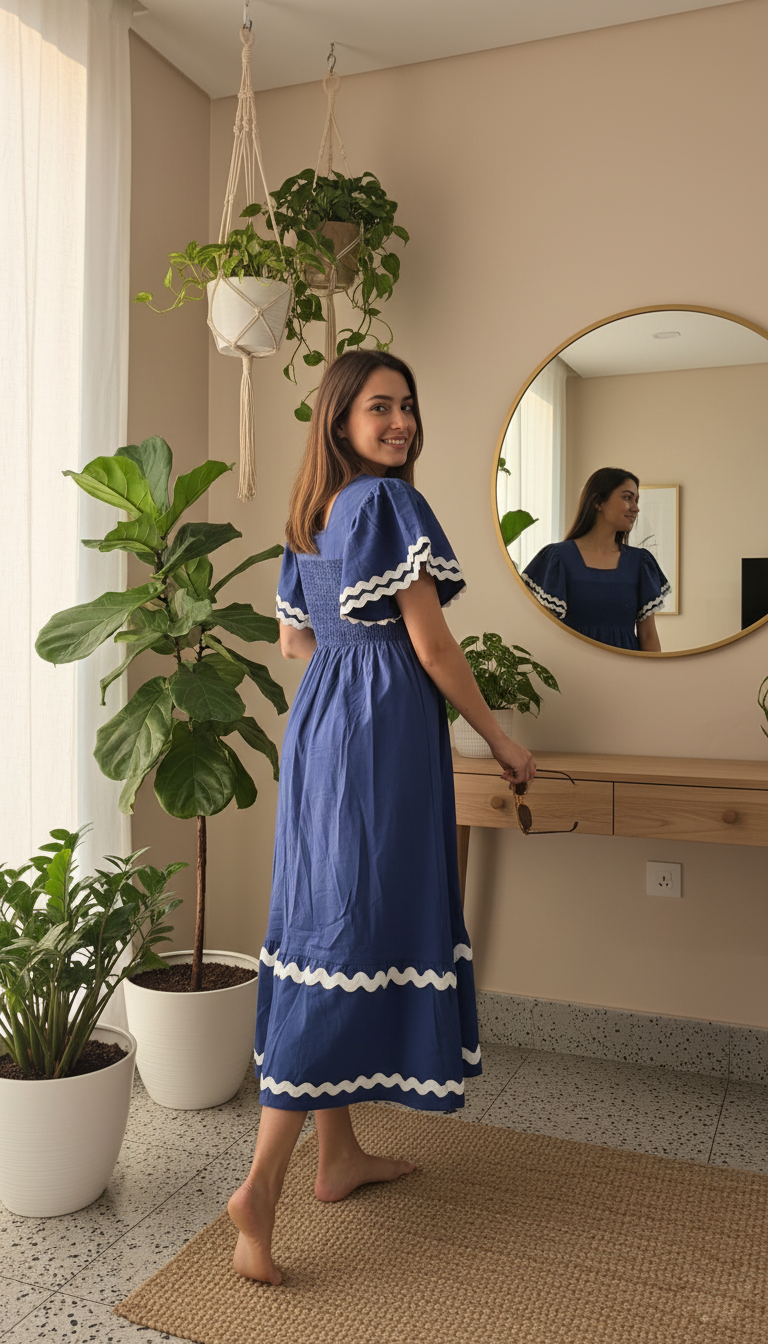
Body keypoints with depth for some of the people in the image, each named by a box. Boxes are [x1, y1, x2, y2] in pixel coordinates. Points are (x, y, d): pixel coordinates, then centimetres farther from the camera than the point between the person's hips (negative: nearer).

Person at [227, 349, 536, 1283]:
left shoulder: (310, 515, 15)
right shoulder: (392, 501, -10)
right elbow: (432, 646, -13)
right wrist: (500, 741, -3)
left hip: (318, 719, 9)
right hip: (386, 728, -9)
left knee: (324, 923, 11)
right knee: (353, 930, -7)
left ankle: (340, 1155, 24)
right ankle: (260, 1185, -4)